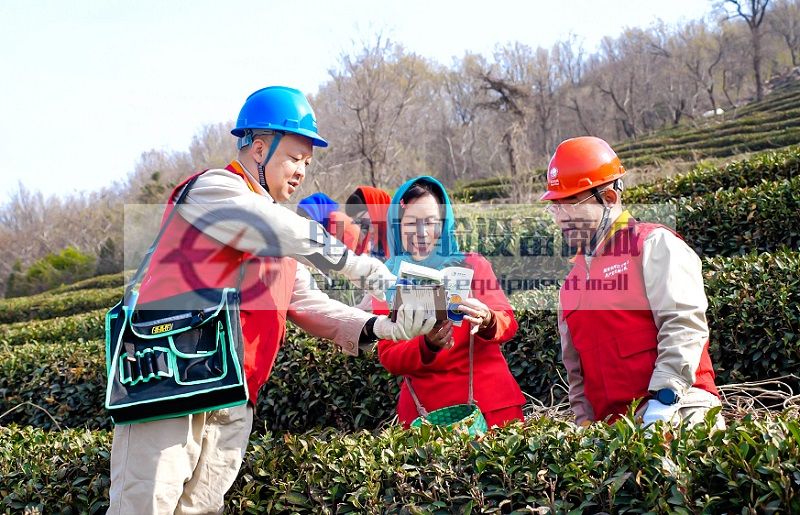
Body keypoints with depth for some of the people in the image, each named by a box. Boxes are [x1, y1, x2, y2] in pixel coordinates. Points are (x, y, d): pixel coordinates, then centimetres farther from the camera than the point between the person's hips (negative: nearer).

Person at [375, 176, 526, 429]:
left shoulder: (472, 265, 2)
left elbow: (508, 323, -7)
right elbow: (388, 357, -5)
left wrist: (486, 321, -29)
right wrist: (428, 345, -24)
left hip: (491, 402, 0)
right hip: (425, 409, 0)